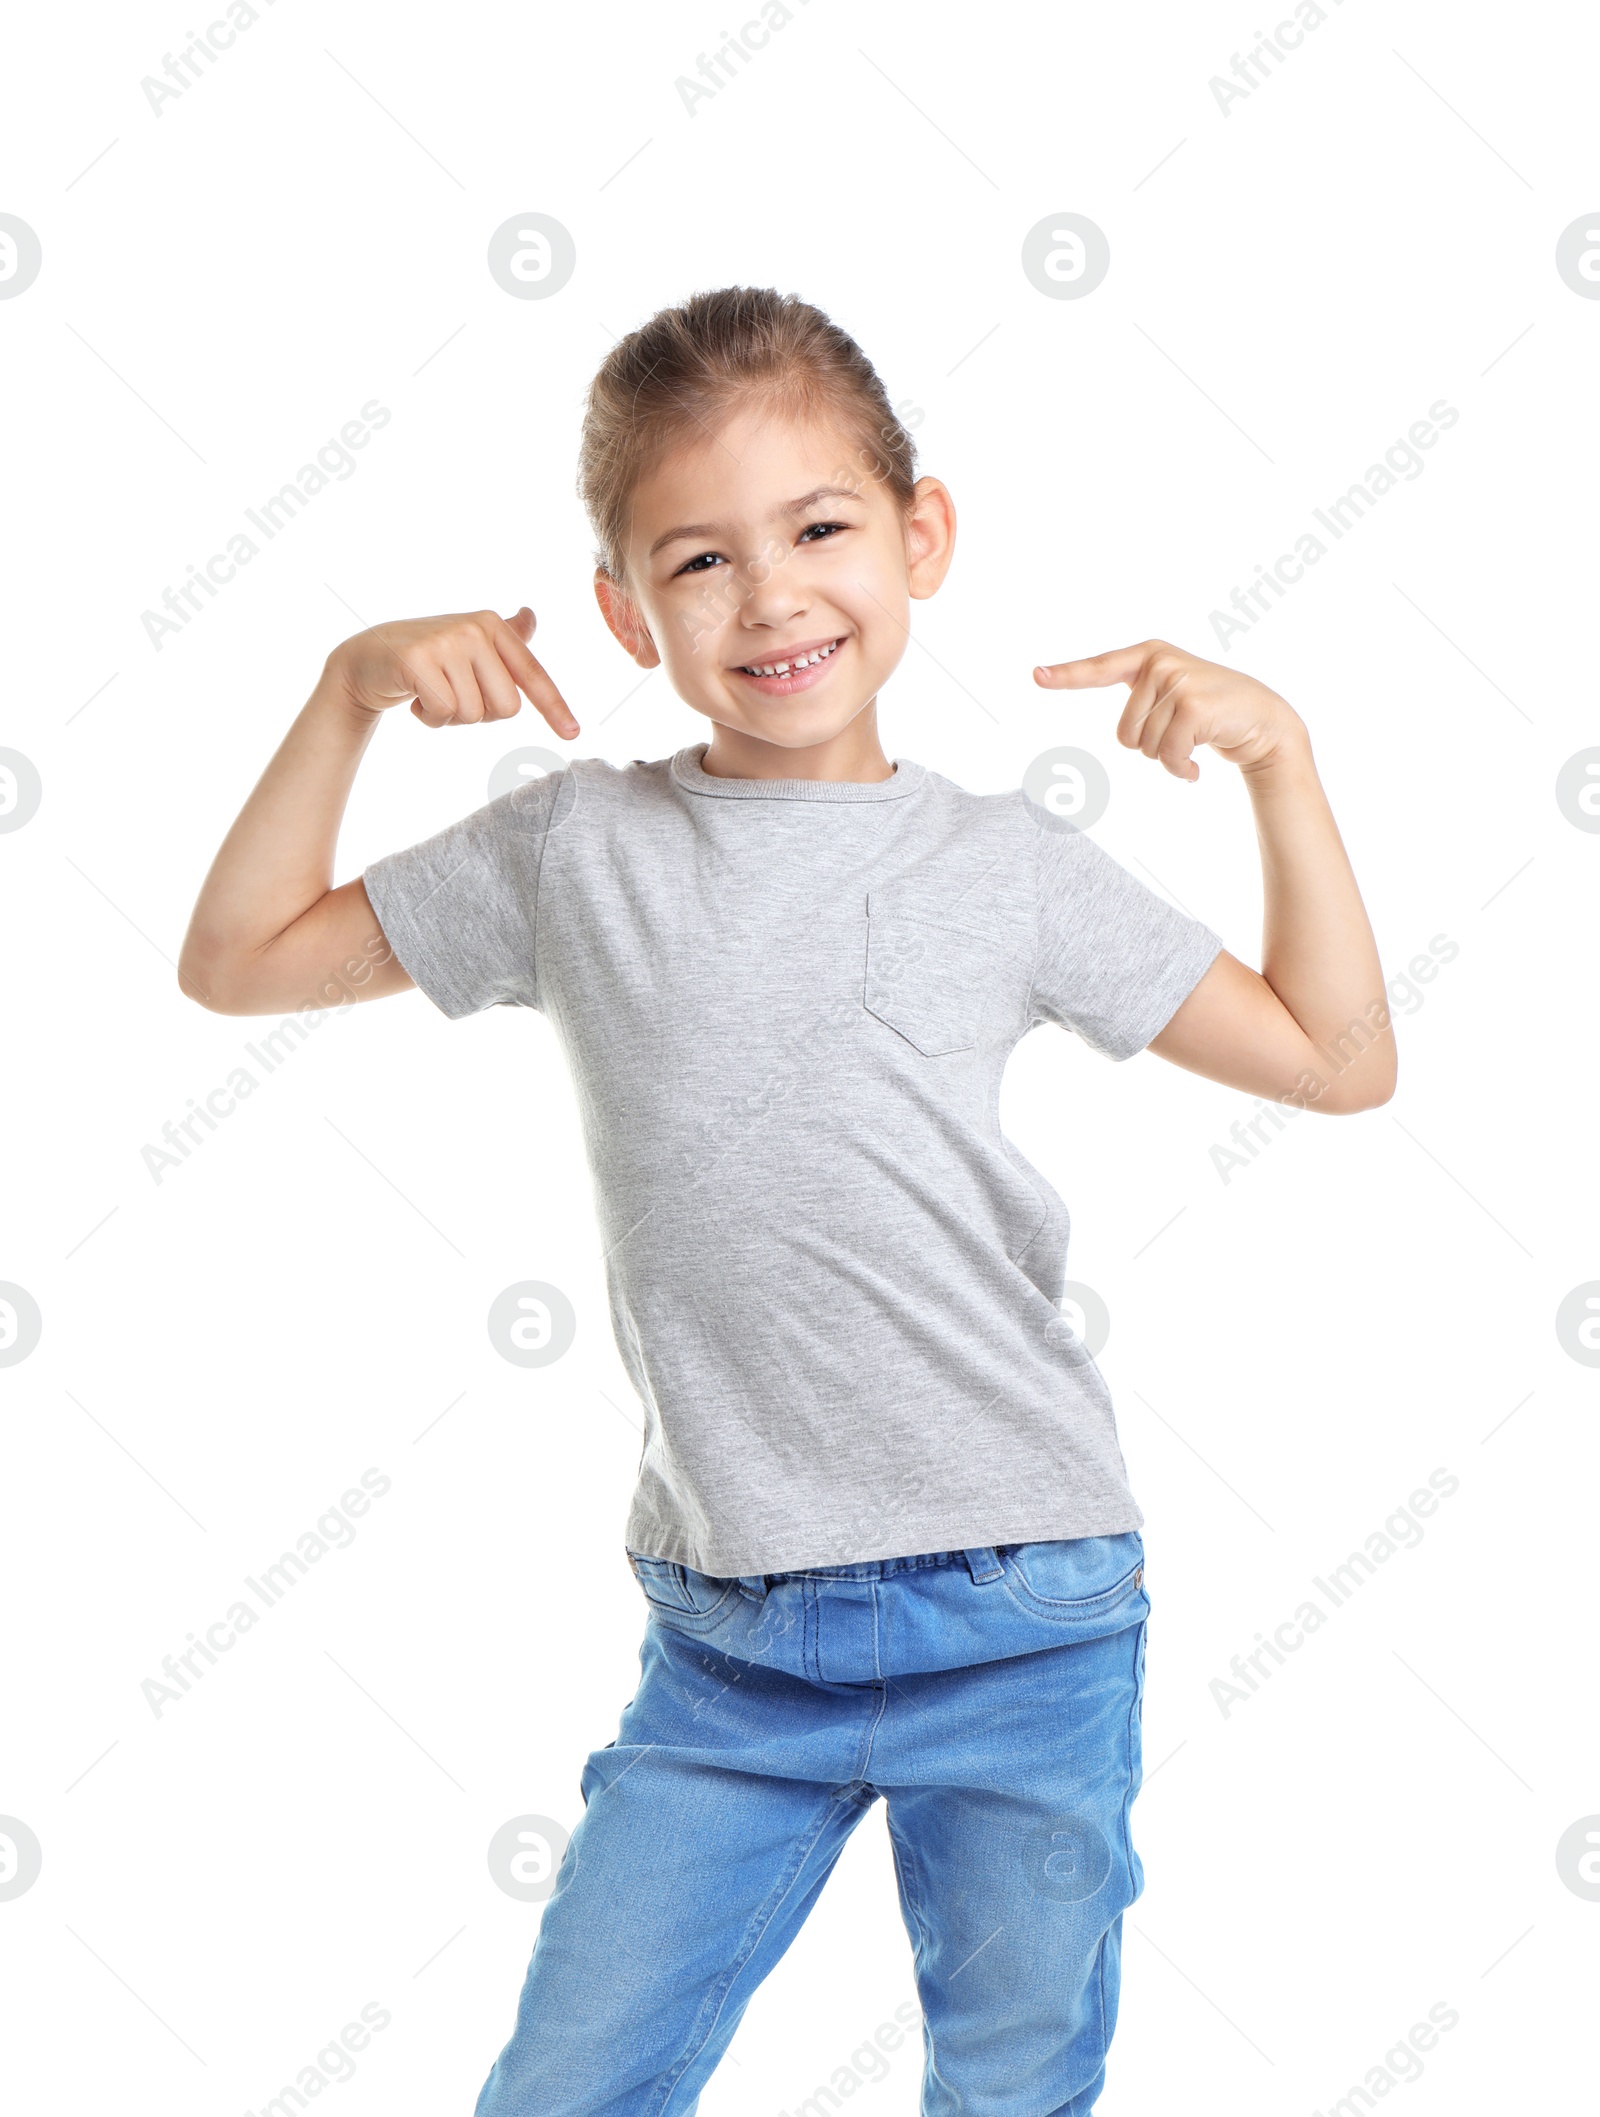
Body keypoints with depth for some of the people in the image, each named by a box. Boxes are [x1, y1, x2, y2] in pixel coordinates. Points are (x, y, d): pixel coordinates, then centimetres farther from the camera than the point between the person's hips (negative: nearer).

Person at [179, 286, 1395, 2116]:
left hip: (1028, 1631, 0)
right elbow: (238, 958, 9)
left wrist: (1277, 757, -2)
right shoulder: (577, 848, 1)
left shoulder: (1009, 867, 0)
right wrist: (350, 691, 0)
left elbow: (1339, 1061, 6)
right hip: (725, 1641, 1)